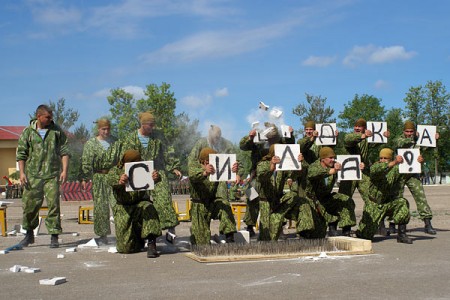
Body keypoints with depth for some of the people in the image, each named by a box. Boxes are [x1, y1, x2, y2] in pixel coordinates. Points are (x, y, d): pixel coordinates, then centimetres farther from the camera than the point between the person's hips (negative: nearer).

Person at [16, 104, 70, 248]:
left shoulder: (57, 131, 6)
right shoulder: (28, 132, 5)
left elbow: (64, 152, 6)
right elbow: (21, 154, 7)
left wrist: (64, 170, -4)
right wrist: (22, 173, -2)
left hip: (52, 175, 0)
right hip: (33, 175, 1)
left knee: (53, 204, -5)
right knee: (29, 204, 4)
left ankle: (54, 236, 4)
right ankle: (29, 234, 23)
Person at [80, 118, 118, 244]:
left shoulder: (115, 142, 12)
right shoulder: (91, 143, 4)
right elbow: (86, 162, -2)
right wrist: (84, 178, -9)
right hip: (99, 178, -1)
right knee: (101, 207, 2)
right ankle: (103, 234, 12)